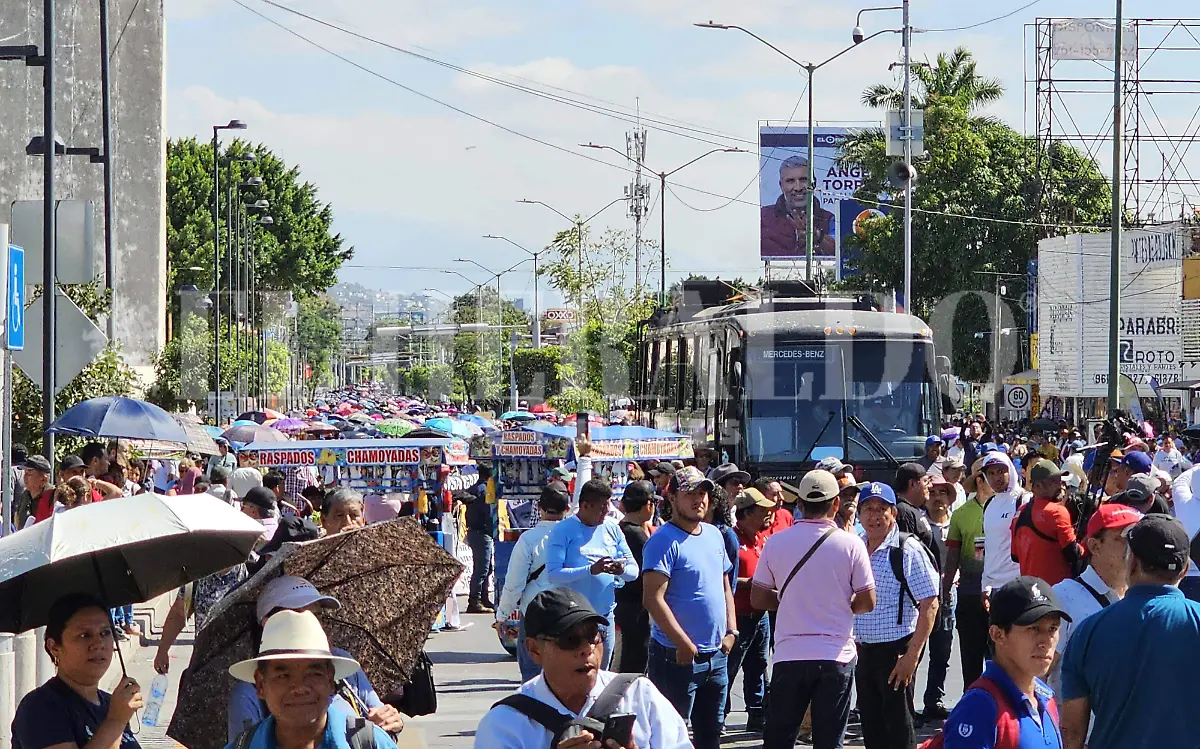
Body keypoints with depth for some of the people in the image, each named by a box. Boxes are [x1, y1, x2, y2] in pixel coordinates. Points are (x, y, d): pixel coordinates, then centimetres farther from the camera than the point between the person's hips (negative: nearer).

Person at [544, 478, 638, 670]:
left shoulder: (612, 528, 10)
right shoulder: (563, 531, -6)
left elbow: (634, 570, 9)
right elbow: (553, 574, -16)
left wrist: (622, 570, -16)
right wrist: (591, 570, -27)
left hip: (605, 616, 6)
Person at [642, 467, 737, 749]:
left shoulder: (714, 535, 11)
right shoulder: (664, 540, -13)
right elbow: (653, 598, -20)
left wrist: (731, 631, 8)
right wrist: (684, 644, -21)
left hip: (717, 655, 8)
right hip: (678, 658, -8)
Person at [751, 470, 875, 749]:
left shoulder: (776, 542, -2)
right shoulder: (850, 544, -7)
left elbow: (757, 599, 4)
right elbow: (867, 602, -4)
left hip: (789, 655, 1)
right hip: (836, 656, -1)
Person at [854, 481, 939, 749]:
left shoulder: (908, 550, -11)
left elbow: (930, 604, -13)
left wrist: (912, 655, -17)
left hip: (896, 650, -6)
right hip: (863, 651, 6)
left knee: (898, 727, -3)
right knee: (871, 725, 11)